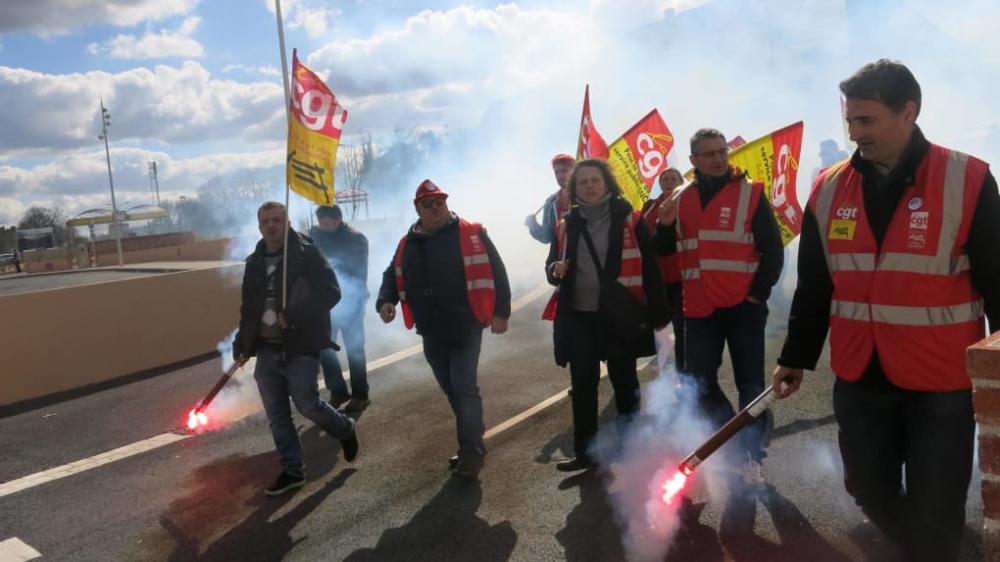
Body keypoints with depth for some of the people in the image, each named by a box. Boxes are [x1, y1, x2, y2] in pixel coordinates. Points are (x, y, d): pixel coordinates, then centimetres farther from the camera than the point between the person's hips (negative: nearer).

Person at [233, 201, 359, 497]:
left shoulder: (306, 253, -7)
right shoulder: (255, 262, 13)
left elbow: (330, 292, -15)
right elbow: (248, 306, 20)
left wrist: (292, 315, -23)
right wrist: (242, 343, 13)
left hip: (300, 345, -6)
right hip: (266, 348, 6)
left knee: (307, 403, -8)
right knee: (277, 416, 8)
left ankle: (345, 430, 22)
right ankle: (291, 470, 22)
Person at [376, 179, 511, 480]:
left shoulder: (472, 234, -4)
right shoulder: (408, 244, 10)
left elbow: (495, 272, -5)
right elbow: (393, 276, 18)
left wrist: (500, 312, -9)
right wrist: (385, 301, -3)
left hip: (465, 327, -5)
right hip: (431, 331, 5)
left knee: (464, 387, -8)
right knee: (451, 390, 14)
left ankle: (471, 452, 4)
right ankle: (472, 442, 30)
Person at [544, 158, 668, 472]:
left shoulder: (629, 220, -2)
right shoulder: (567, 226, 8)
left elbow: (650, 268, -3)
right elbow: (552, 265, 16)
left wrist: (656, 313, -7)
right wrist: (555, 270, -9)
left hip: (620, 316, -3)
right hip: (578, 317, 3)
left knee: (624, 381, 11)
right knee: (582, 385, 5)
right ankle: (585, 452, 15)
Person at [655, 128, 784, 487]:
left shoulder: (750, 193, -1)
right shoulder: (681, 199, 9)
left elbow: (773, 249, -3)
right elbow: (665, 250, 14)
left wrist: (759, 292, -10)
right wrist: (665, 225, -5)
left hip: (744, 307, -4)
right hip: (699, 309, 4)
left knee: (750, 385, 5)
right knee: (698, 383, 8)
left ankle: (751, 456, 19)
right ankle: (740, 444, 27)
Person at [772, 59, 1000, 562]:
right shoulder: (829, 189, 2)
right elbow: (813, 286, 9)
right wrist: (796, 357, 13)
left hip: (943, 381, -3)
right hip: (859, 379, 4)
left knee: (935, 511, 6)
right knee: (869, 489, 17)